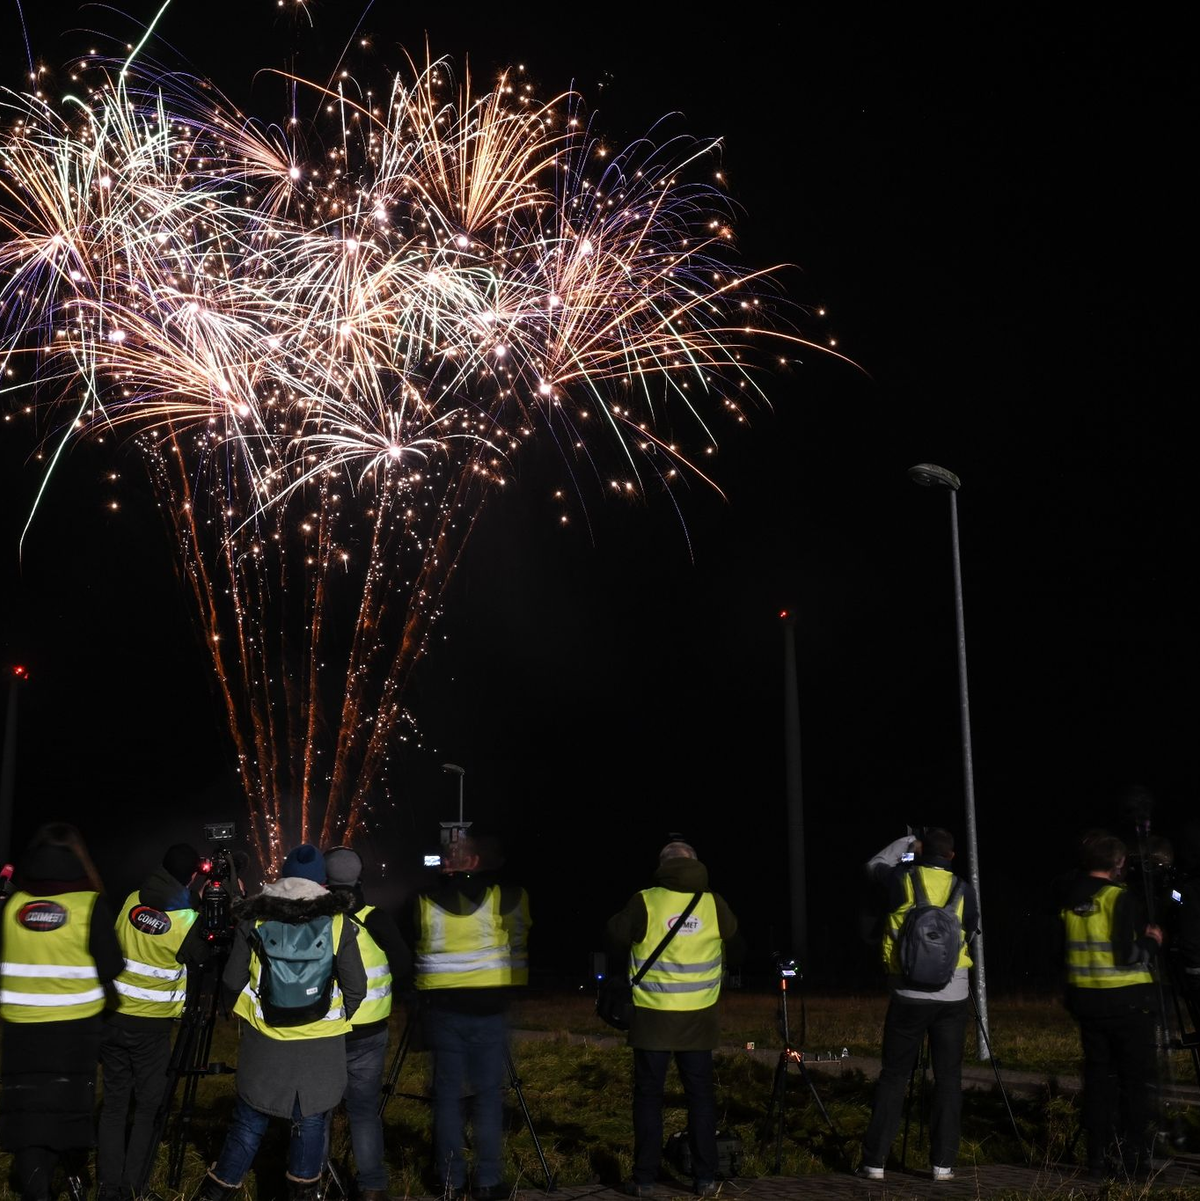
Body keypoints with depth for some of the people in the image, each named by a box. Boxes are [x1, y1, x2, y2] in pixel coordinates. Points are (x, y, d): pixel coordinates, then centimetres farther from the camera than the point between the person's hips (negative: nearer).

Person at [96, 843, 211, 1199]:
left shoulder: (132, 900, -2)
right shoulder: (185, 920, -17)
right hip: (151, 1026, -4)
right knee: (148, 1106, 9)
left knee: (113, 1102, 11)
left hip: (112, 1017, 4)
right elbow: (202, 958, 0)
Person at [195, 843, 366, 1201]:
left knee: (249, 1124, 12)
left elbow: (232, 982, 3)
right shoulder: (338, 922, -6)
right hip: (321, 1047, -1)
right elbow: (356, 989, -3)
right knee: (310, 1125, 12)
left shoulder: (253, 918, -2)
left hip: (264, 1044, 1)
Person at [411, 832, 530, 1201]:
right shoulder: (503, 897, -4)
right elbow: (518, 944, 8)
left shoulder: (425, 901, 1)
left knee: (447, 1093, 9)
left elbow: (415, 949, 12)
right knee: (487, 1094, 5)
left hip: (441, 1007, 2)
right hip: (487, 1007, -1)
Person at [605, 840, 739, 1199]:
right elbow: (731, 933, 15)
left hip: (653, 1016, -2)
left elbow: (613, 939, 2)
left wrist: (626, 963, 22)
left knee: (648, 1095, 7)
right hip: (698, 1018, 2)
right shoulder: (713, 903, -2)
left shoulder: (645, 902, -9)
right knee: (701, 1095, 11)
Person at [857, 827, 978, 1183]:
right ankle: (943, 1163, 8)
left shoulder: (901, 881, -4)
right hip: (953, 997, 1)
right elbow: (972, 930, 14)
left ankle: (875, 1160, 6)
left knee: (893, 1076, 6)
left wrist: (906, 843, 23)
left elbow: (873, 866, 17)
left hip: (908, 996, 0)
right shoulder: (964, 890, -1)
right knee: (948, 1079, 8)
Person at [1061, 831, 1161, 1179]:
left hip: (1086, 999, 6)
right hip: (1126, 1000, -6)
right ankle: (1136, 1157, 6)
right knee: (1136, 1079, 5)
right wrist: (1152, 942, 2)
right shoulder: (1117, 897, -14)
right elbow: (1127, 955, -17)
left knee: (1098, 1076, 11)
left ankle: (1097, 1158, 12)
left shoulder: (1070, 900, 5)